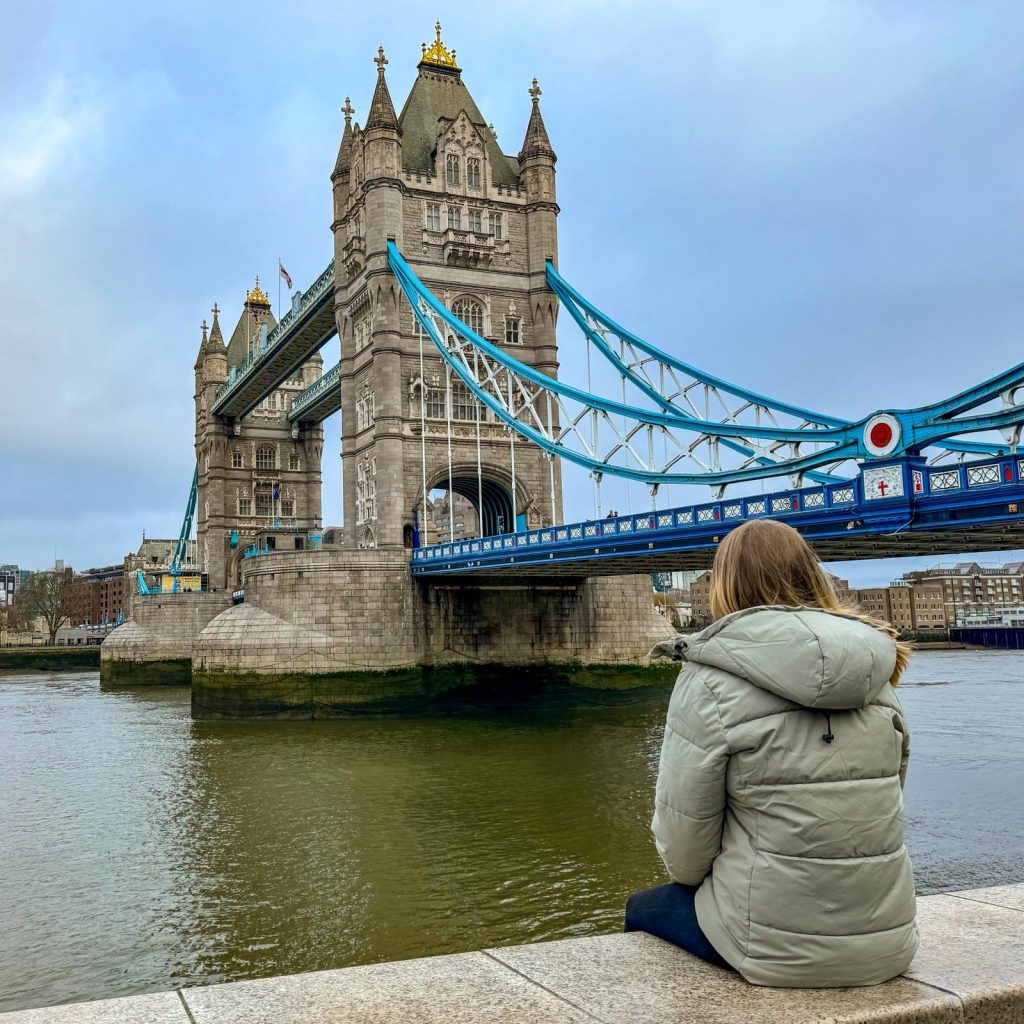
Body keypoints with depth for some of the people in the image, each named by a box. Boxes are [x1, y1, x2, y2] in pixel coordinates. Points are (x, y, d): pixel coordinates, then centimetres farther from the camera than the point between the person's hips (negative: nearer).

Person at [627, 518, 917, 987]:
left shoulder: (711, 680, -15)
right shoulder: (879, 673, 2)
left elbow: (682, 851, -11)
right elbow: (883, 805, 9)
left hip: (776, 949, -5)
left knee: (642, 908, 24)